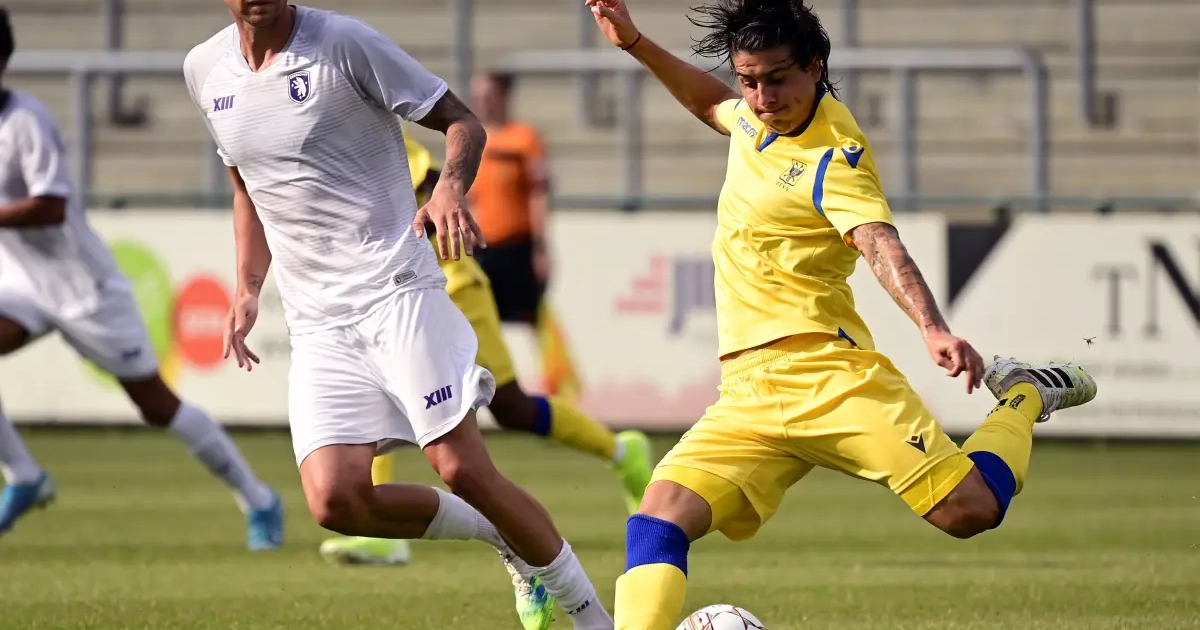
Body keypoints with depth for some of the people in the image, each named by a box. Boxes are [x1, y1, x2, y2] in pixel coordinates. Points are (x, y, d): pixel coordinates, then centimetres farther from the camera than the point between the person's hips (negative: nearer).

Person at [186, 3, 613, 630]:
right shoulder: (205, 71, 9)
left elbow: (462, 122, -3)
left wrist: (451, 189, -24)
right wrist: (247, 288, 14)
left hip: (394, 292, -5)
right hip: (315, 323, 5)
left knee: (462, 469, -13)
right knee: (334, 501, -12)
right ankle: (503, 537, 11)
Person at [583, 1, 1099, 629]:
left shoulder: (833, 158, -12)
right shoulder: (756, 118, 12)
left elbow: (881, 245, -29)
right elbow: (713, 103, 39)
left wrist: (933, 328, -46)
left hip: (827, 376, -7)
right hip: (748, 394, 7)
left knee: (968, 508, -14)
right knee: (660, 516, -16)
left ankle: (1023, 397, 15)